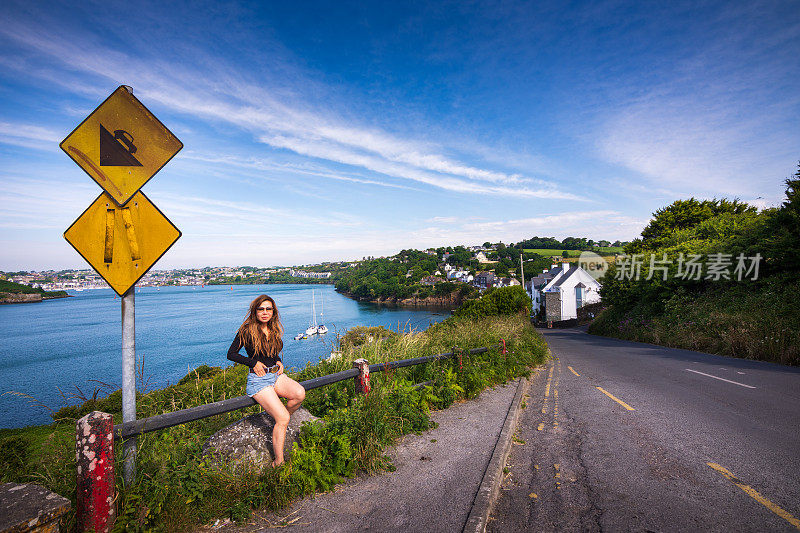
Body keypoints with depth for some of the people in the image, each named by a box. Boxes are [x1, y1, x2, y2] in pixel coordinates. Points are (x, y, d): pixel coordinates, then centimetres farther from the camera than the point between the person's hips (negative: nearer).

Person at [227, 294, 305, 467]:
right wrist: (253, 363, -11)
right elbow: (231, 354, -2)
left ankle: (280, 423, 3)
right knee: (282, 418, -21)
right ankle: (278, 463, -9)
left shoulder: (274, 330, 10)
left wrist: (279, 362, 5)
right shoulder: (247, 330, -7)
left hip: (276, 375, 6)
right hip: (258, 380, -6)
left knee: (300, 393, -24)